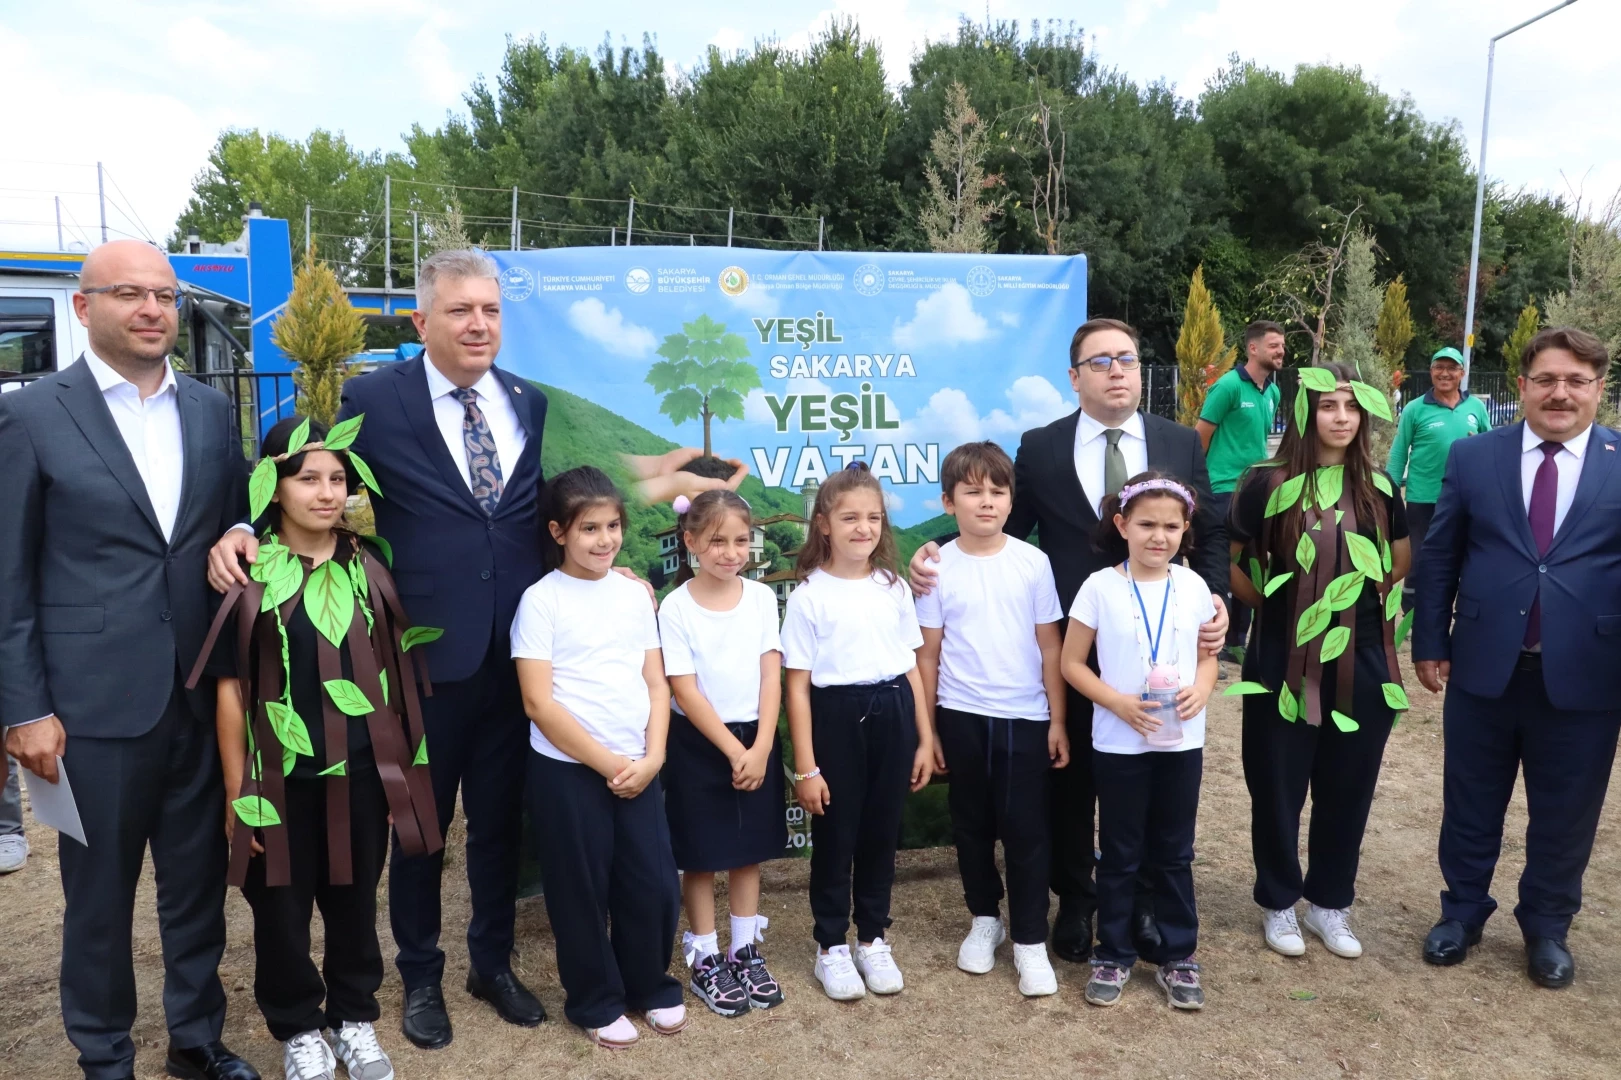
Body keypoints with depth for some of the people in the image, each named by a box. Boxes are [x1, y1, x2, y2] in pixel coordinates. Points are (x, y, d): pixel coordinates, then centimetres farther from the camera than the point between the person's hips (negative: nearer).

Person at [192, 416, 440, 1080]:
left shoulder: (369, 567, 2)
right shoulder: (247, 576, -8)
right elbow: (231, 691, -6)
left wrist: (401, 762, 7)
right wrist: (237, 792, -6)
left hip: (363, 772, 3)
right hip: (281, 777, -2)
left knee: (355, 902, 16)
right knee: (281, 911, 12)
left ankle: (353, 1018, 36)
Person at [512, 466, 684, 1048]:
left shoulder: (633, 593, 7)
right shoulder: (541, 599, -8)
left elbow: (656, 684, 8)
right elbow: (539, 702, -12)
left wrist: (651, 757, -6)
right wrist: (608, 763, -12)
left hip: (638, 768, 4)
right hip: (568, 770, -4)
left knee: (655, 886, 8)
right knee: (583, 892, 8)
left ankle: (651, 987, 32)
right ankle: (596, 1002, 29)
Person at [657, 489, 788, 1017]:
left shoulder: (762, 597, -1)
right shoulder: (676, 607, -11)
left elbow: (771, 676, -3)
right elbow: (685, 691, -13)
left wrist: (760, 747, -12)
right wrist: (733, 751, -15)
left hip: (756, 739, 3)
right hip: (700, 745, -3)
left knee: (748, 851, 14)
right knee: (701, 856, 8)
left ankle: (745, 952, 29)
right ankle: (705, 960, 22)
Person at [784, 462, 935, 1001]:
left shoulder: (894, 588, 6)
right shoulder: (809, 595, -7)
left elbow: (911, 668, 10)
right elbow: (798, 686, -7)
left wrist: (925, 738, 7)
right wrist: (805, 766, -10)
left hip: (892, 718, 4)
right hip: (837, 718, -3)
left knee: (881, 834, 13)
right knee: (835, 836, 8)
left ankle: (873, 940, 30)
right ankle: (832, 946, 24)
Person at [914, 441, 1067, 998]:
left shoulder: (1032, 562, -3)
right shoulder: (939, 568, -3)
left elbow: (1050, 646, 1)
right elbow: (928, 654, 1)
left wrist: (1057, 720, 0)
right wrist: (926, 728, 2)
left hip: (1024, 717, -1)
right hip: (961, 716, 1)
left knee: (1025, 828, 3)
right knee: (972, 824, 15)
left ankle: (1030, 940, 17)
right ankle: (985, 919, 34)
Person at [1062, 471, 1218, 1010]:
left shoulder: (1193, 587, -1)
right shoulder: (1100, 587, -9)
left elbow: (1207, 656, 9)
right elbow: (1071, 663, -5)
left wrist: (1202, 688, -12)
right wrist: (1118, 702, -18)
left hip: (1181, 741, 2)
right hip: (1119, 743, -2)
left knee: (1173, 853, 14)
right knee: (1120, 854, 11)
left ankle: (1178, 957, 29)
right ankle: (1113, 955, 26)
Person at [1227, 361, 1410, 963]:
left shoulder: (1378, 486, 4)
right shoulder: (1267, 484, -7)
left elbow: (1400, 565, 18)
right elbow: (1231, 564, 2)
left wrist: (1369, 606, 10)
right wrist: (1275, 605, 5)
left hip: (1361, 664, 3)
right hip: (1285, 664, -3)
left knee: (1348, 790, 11)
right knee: (1278, 789, 7)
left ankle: (1329, 903, 29)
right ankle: (1278, 903, 26)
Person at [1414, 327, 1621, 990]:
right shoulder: (1472, 457, 0)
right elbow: (1439, 557, 3)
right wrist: (1430, 644, 1)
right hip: (1483, 667, 1)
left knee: (1564, 812, 14)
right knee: (1471, 804, 14)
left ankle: (1547, 928, 35)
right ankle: (1463, 911, 35)